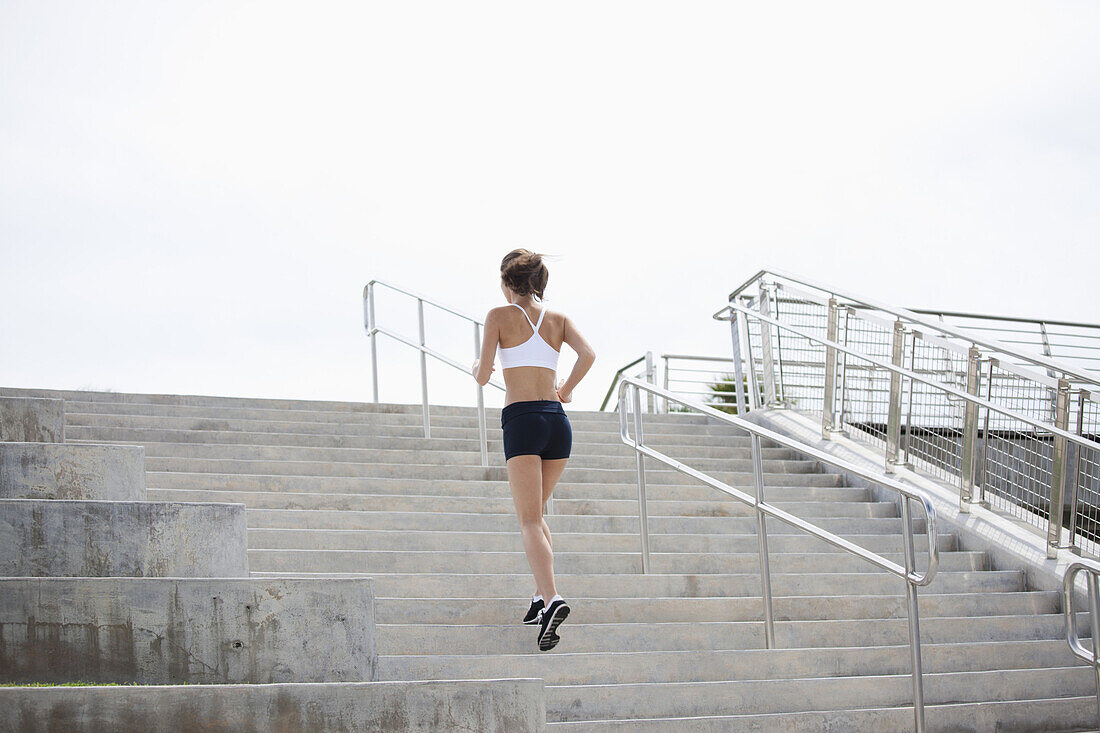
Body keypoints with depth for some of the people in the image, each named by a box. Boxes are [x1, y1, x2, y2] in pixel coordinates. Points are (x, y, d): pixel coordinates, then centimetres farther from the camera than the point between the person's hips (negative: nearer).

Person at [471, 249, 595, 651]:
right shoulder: (558, 319, 13)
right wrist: (565, 390, 12)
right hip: (557, 421, 5)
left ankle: (551, 598, -30)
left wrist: (477, 368, 23)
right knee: (535, 513, 21)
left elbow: (483, 375, 0)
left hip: (521, 421, -5)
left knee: (529, 520, -10)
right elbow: (587, 354, -3)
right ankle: (541, 594, 13)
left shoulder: (500, 316, 2)